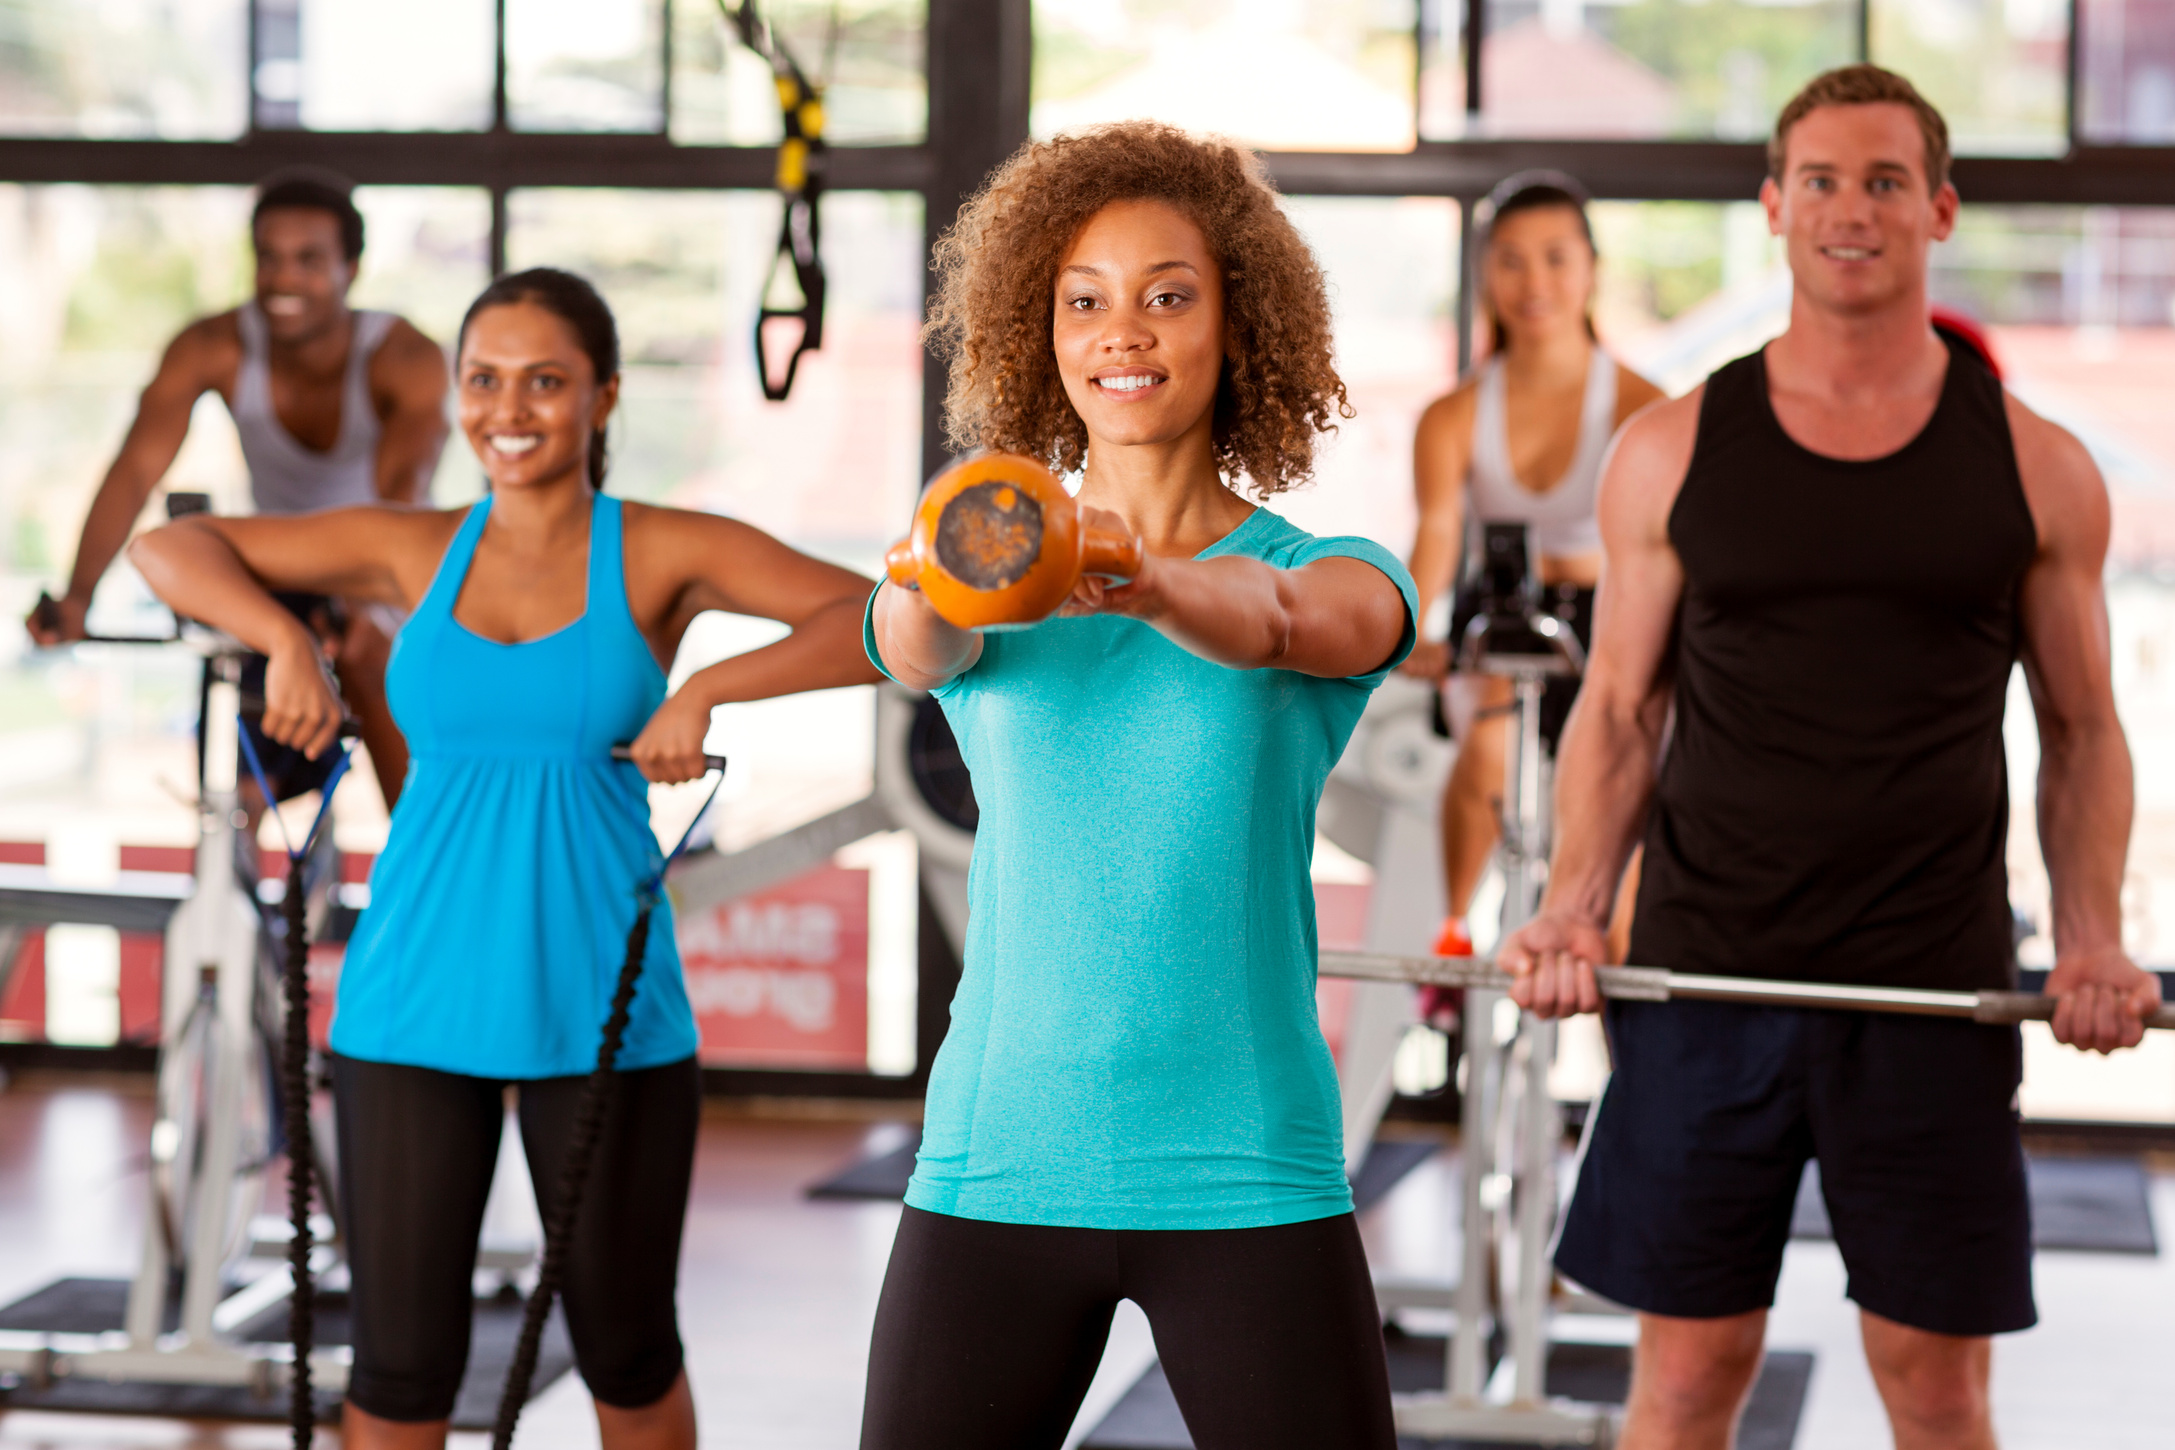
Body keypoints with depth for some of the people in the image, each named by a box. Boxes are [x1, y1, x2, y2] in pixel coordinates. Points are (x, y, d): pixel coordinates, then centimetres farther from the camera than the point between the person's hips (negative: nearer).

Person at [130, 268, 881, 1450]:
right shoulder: (416, 552, 5)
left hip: (604, 1008, -1)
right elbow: (169, 547, 9)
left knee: (625, 1350, 12)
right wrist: (286, 640, -9)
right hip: (414, 1003, 2)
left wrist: (708, 687, -24)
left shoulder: (664, 554, -2)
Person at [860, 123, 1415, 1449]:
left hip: (1246, 1178, -1)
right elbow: (917, 649, -16)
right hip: (997, 1166, 2)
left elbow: (1281, 622, -21)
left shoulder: (1341, 578, 3)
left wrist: (1152, 585, -43)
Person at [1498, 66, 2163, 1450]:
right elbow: (1621, 710, 8)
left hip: (1935, 990, 0)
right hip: (1705, 973, 0)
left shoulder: (2038, 470, 4)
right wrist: (1572, 906, -7)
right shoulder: (1673, 452, 4)